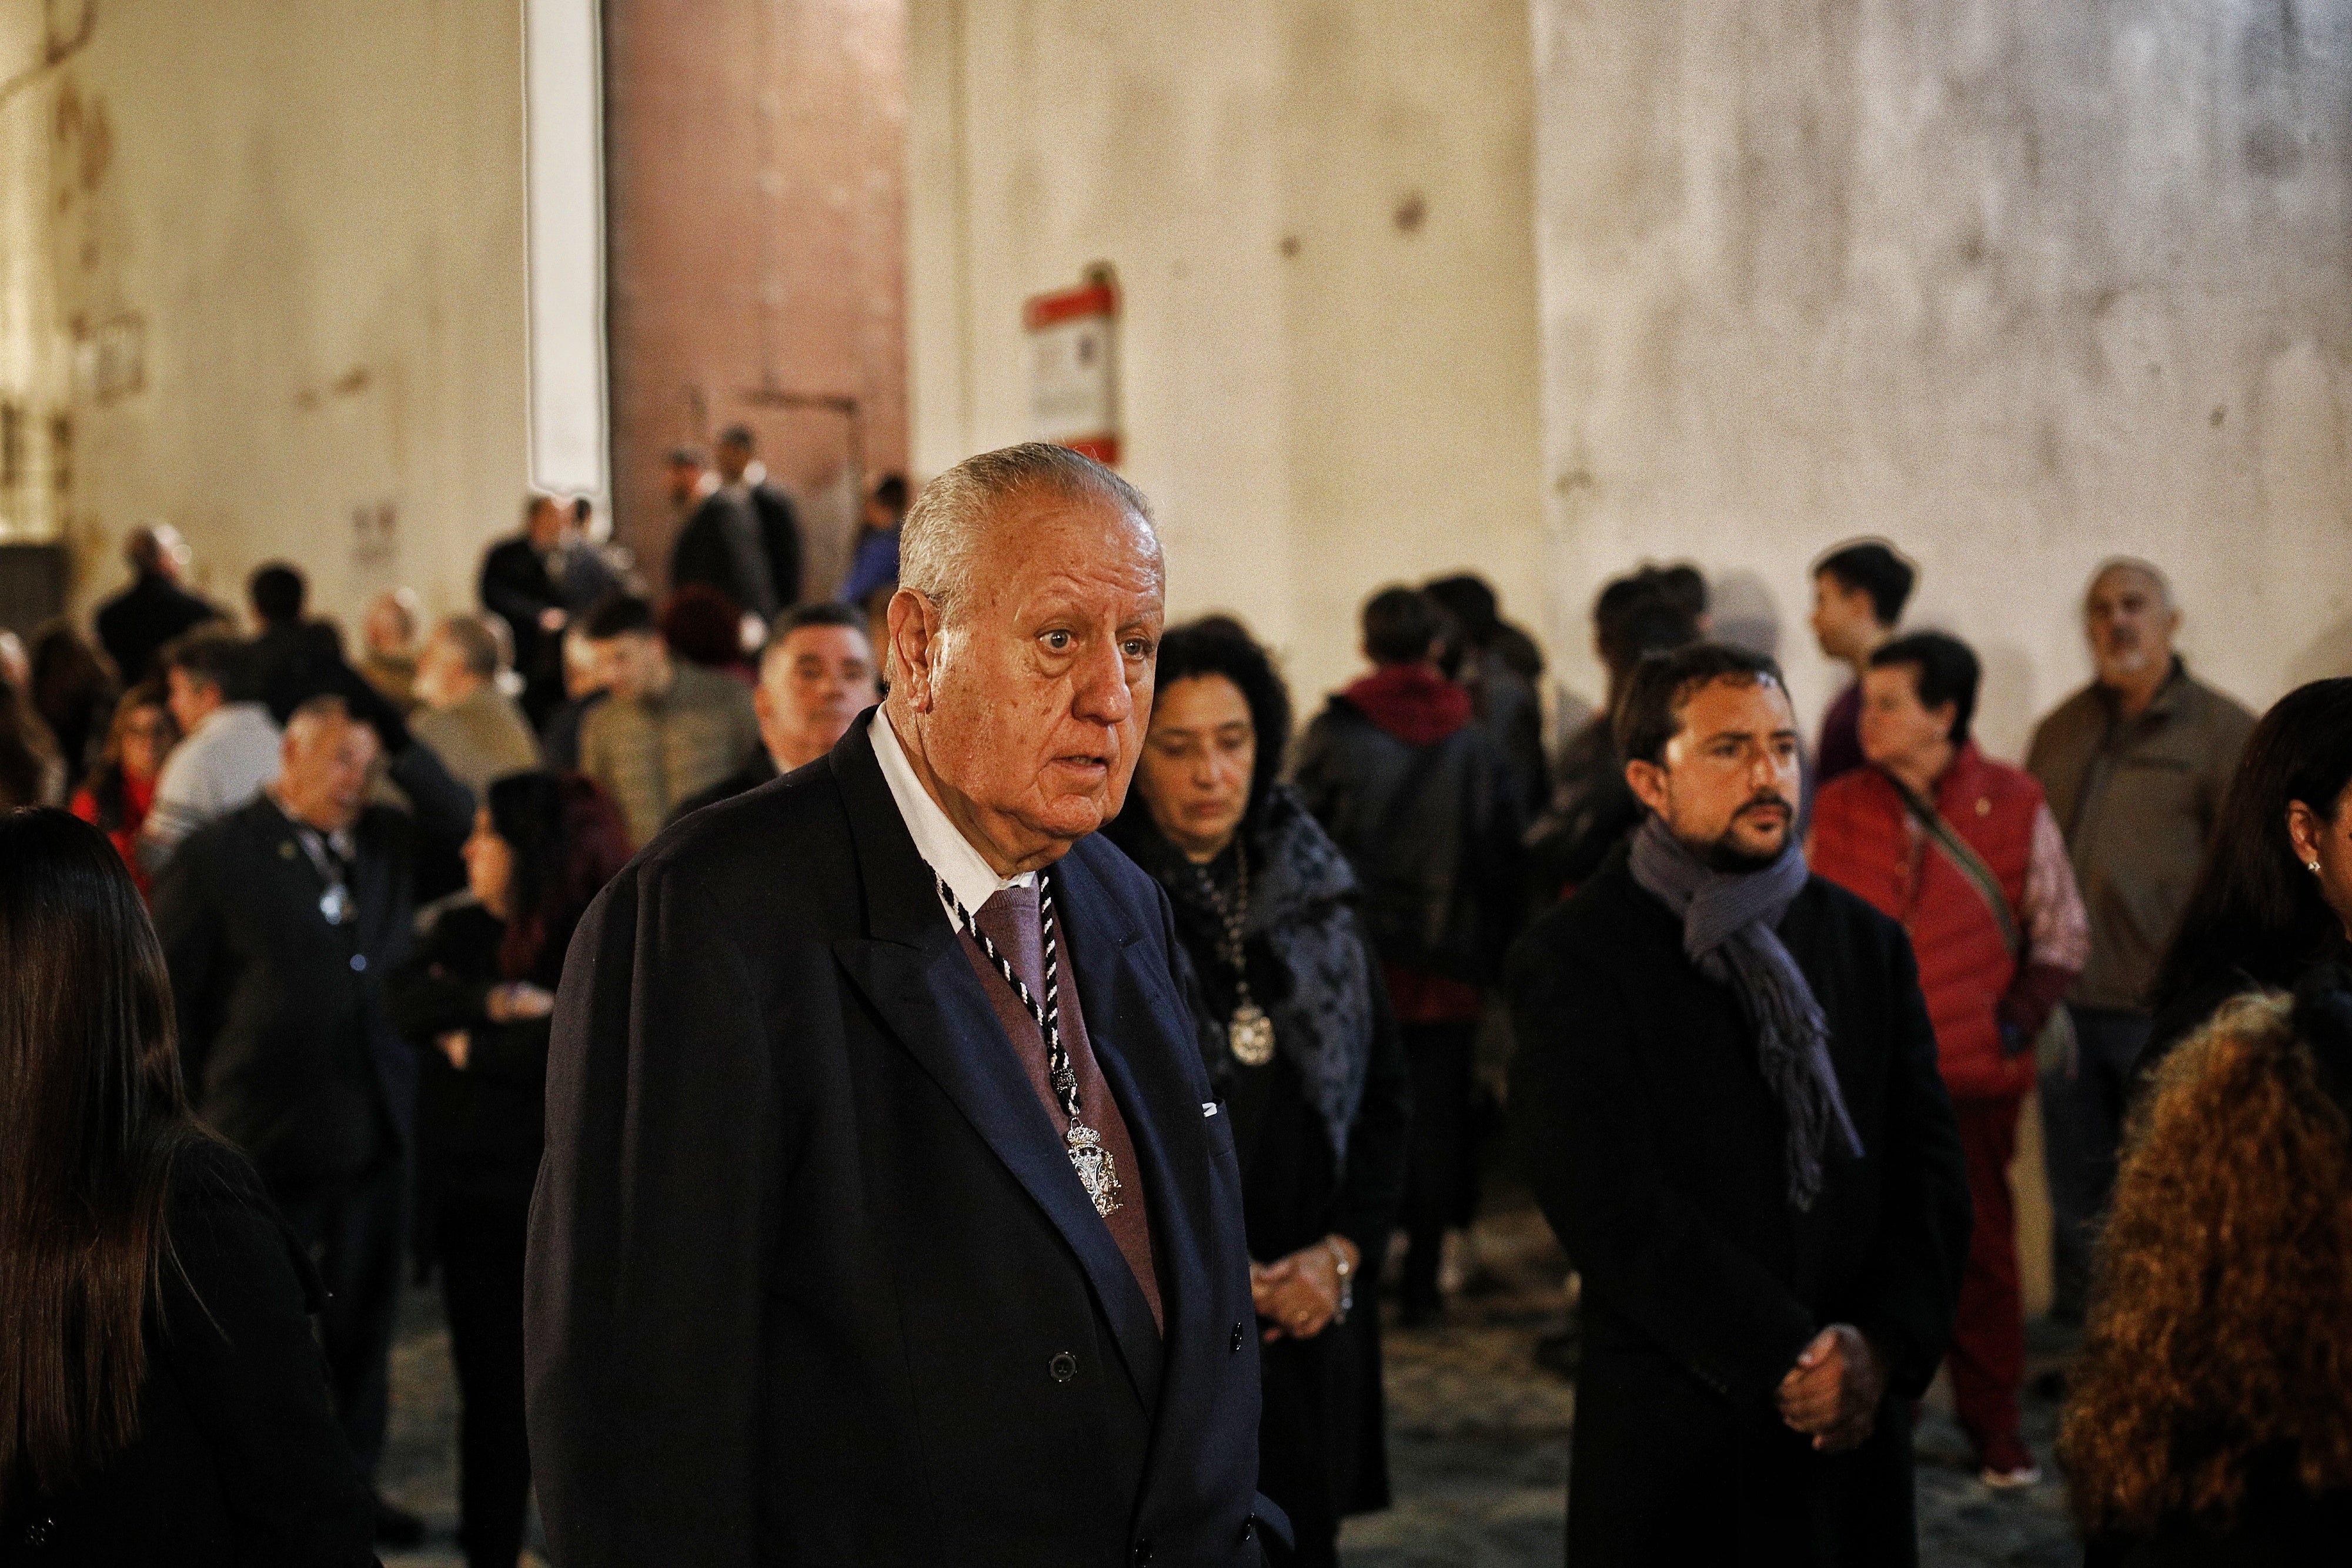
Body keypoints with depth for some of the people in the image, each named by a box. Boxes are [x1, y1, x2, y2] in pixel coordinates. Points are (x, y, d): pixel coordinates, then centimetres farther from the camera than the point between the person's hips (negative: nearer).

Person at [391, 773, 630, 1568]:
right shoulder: (463, 927, 10)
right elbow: (407, 1001, -4)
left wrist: (469, 1047, -7)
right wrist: (492, 1002, -20)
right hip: (471, 1196, 5)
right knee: (490, 1390, 12)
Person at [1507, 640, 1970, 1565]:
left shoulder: (1866, 942, 9)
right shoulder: (1573, 962, -7)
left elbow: (1930, 1165, 4)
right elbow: (1613, 1207, -15)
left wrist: (1885, 1342, -10)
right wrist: (1788, 1358, -16)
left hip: (1857, 1426, 4)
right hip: (1674, 1445, -4)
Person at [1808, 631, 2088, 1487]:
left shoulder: (2014, 807, -3)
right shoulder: (1839, 807, 4)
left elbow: (2063, 936, 4)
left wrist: (2015, 1025, -6)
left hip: (1974, 1072, -1)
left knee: (1981, 1251, 7)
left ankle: (1994, 1423, 21)